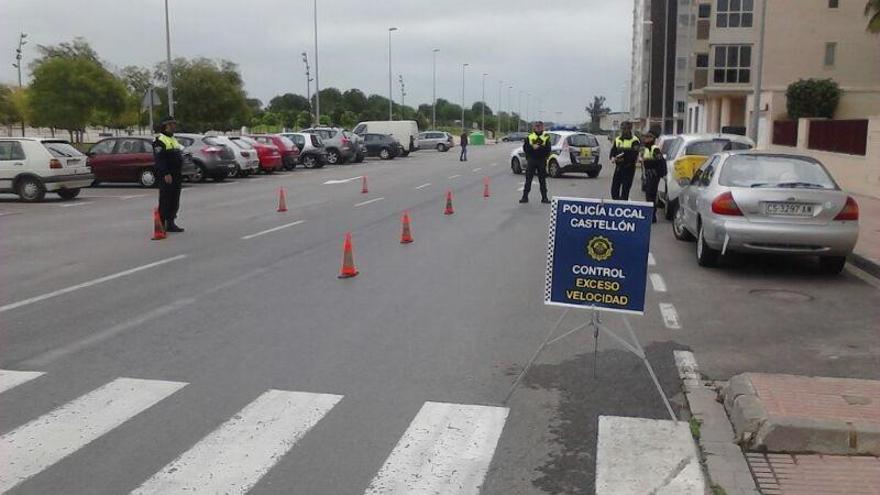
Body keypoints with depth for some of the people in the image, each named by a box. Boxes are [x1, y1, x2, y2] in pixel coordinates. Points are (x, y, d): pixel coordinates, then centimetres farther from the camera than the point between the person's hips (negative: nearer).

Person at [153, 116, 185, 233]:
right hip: (166, 176, -9)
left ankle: (170, 224, 18)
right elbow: (159, 159, -20)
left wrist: (179, 175, 21)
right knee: (165, 201, -7)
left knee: (175, 202, 11)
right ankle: (161, 225, -2)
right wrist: (166, 174, -26)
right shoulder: (160, 140, -10)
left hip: (176, 176, 9)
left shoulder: (173, 139, 20)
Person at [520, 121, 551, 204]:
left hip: (541, 161, -1)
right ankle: (525, 197, 5)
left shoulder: (546, 137, 4)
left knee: (542, 180, 5)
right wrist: (532, 147, -13)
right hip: (531, 160, 1)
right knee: (528, 179, 1)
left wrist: (539, 147, -19)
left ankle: (544, 197, 11)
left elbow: (548, 149, -7)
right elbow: (525, 147, 2)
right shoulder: (530, 136, 9)